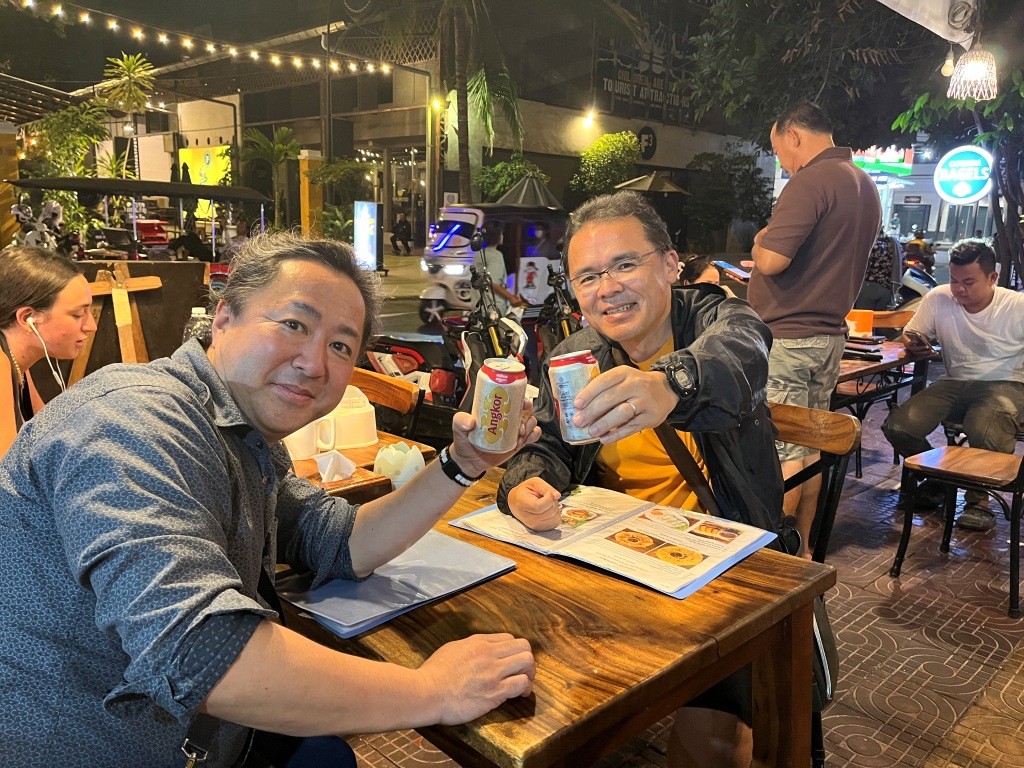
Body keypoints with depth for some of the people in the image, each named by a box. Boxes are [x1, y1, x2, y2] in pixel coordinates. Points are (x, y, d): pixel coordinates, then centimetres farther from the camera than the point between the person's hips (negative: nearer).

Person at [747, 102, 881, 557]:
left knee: (781, 450, -4)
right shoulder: (866, 186, 15)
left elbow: (770, 260, -24)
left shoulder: (811, 181, -15)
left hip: (786, 337, -10)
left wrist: (761, 241, -2)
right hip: (830, 335, 10)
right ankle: (801, 550, 25)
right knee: (810, 447, 14)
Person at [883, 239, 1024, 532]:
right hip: (956, 383, 3)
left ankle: (978, 497, -6)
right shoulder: (938, 299, -2)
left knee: (984, 430, -38)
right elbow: (911, 335, 10)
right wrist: (913, 341, -15)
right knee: (897, 427, -21)